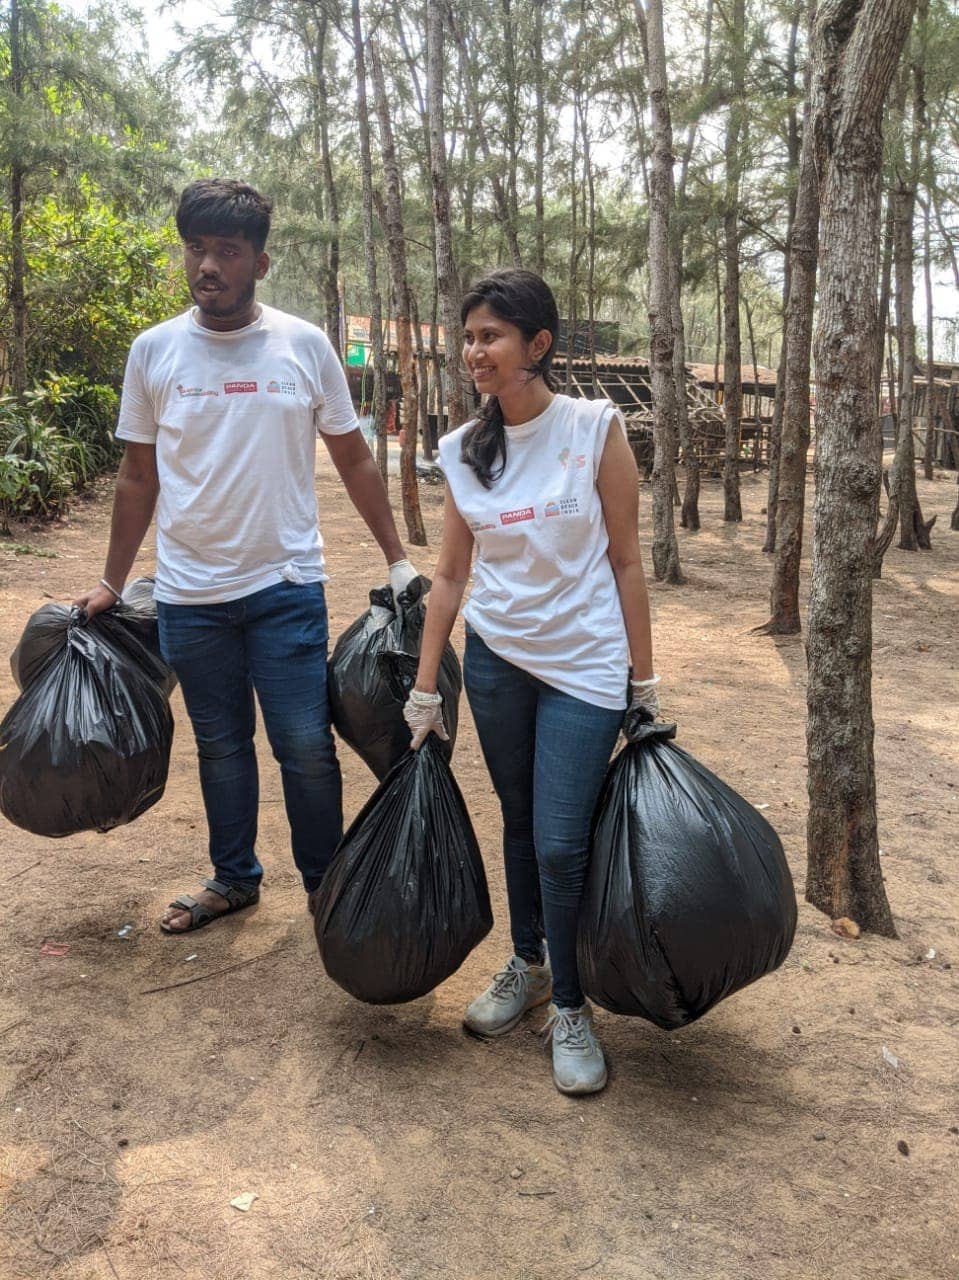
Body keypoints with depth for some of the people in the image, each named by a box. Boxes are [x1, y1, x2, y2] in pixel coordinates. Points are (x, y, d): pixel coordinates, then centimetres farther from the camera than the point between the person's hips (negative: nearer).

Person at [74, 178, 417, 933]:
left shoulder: (305, 346, -2)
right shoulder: (154, 351, 1)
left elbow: (354, 459, 4)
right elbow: (138, 477, 8)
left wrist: (398, 560, 1)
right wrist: (111, 584, 8)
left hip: (286, 586, -2)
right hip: (188, 593, 2)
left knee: (307, 748, 0)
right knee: (220, 745, 14)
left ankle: (326, 886, 20)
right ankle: (234, 879, 32)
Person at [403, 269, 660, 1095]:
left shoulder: (595, 430, -9)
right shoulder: (466, 450, 1)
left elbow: (626, 561, -6)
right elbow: (451, 576, 6)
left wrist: (645, 685, -5)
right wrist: (424, 692, 6)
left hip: (584, 664, -3)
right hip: (496, 658, 4)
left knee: (561, 843, -5)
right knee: (520, 824, 15)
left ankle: (570, 1007, 16)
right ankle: (528, 965, 36)